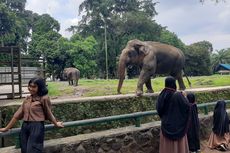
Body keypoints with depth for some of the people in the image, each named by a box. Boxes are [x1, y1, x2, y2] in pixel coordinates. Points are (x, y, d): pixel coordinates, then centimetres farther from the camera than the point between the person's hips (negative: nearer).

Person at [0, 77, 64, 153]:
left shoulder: (44, 98, -7)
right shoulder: (27, 98, 10)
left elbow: (48, 113, 5)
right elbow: (18, 114, 13)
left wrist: (56, 124, 17)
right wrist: (7, 128, 14)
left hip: (37, 127, -6)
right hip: (24, 127, 6)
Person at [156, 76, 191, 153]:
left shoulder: (162, 95, -5)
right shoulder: (178, 95, -18)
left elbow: (158, 109, 5)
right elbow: (187, 106, -13)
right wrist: (183, 96, 1)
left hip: (166, 124, 4)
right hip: (178, 124, -4)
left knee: (167, 145, 13)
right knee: (179, 144, 10)